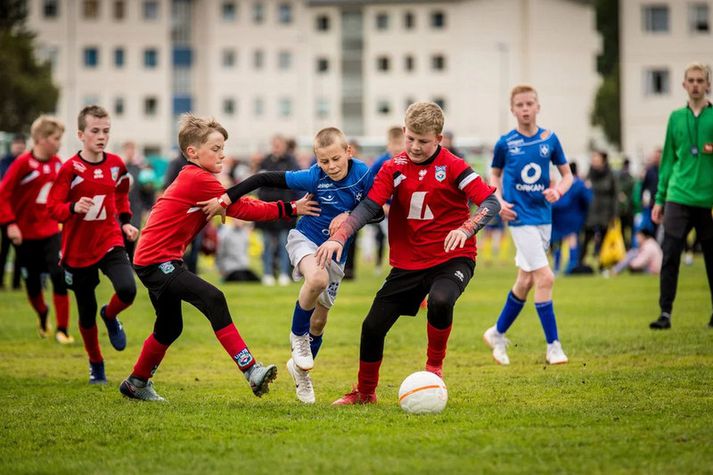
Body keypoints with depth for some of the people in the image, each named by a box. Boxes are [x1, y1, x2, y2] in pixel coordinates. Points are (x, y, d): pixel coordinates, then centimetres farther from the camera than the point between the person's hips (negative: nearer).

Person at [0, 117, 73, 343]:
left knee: (59, 276, -11)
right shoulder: (23, 163, -16)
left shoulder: (57, 163, 1)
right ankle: (42, 316, 37)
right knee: (32, 281, 7)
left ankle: (62, 329, -3)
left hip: (50, 230, 3)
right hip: (25, 233, -3)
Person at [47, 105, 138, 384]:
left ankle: (110, 316, 12)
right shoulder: (71, 169, -12)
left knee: (127, 289, -24)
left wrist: (125, 222, 8)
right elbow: (53, 207, -13)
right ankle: (96, 365, 28)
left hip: (110, 243, 2)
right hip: (78, 249, -2)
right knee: (86, 313, 6)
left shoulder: (116, 165, 1)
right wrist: (73, 208, -33)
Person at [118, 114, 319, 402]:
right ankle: (251, 371, -30)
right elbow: (240, 209, -14)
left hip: (151, 261, 11)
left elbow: (235, 203, 12)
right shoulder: (198, 180, -15)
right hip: (157, 260, -11)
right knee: (212, 299, -23)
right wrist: (288, 209, -13)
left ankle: (136, 384, 37)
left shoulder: (193, 178, 17)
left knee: (169, 328, 21)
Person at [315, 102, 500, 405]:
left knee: (440, 301, -35)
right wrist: (338, 237, -24)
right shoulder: (394, 168, -1)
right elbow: (368, 207, -8)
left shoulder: (452, 167, -10)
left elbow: (490, 202, -17)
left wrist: (465, 229, -36)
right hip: (408, 263, 4)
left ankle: (434, 366, -8)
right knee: (373, 325, 0)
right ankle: (365, 392, 24)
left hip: (451, 258, -4)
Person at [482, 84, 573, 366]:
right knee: (545, 278, -14)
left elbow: (567, 174, 10)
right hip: (520, 217, -4)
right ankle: (553, 346, -8)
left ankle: (498, 333, 31)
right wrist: (499, 201, -4)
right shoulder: (505, 143, -3)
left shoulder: (549, 139, 2)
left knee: (525, 281, 12)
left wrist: (558, 190, -11)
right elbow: (495, 174, 12)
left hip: (543, 215, 4)